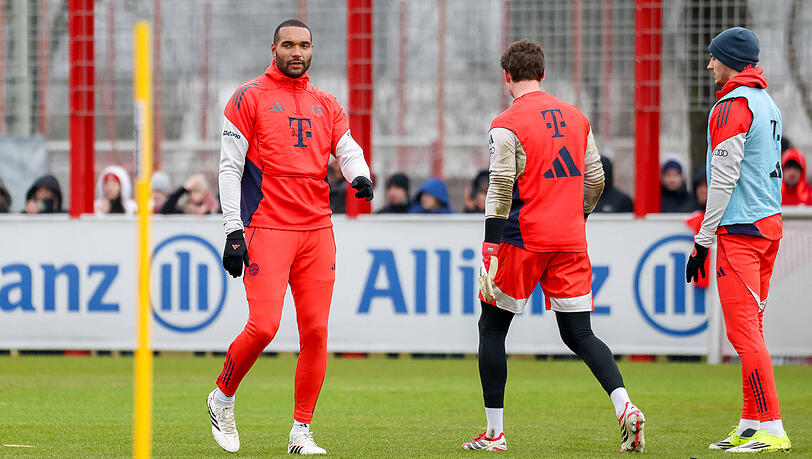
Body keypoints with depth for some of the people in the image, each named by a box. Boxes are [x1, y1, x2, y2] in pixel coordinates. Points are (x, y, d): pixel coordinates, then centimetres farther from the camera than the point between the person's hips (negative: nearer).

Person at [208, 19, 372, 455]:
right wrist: (233, 231, -10)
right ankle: (222, 398, 11)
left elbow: (347, 149, 7)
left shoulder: (326, 104, 16)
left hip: (317, 230, 5)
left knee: (316, 330, 0)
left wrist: (360, 176, -18)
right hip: (267, 230, -5)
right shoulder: (250, 97, 2)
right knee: (264, 325, -14)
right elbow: (230, 167, -2)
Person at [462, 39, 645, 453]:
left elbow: (500, 191, -14)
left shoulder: (506, 125, -7)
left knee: (493, 329, 9)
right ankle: (625, 407, -13)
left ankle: (494, 433, 9)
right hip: (570, 242, 5)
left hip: (523, 239, -5)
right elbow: (595, 180, 15)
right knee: (579, 334, 9)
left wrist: (491, 250, -14)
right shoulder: (576, 118, 11)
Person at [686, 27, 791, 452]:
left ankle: (771, 429, -15)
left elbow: (724, 178, -17)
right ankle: (751, 424, 15)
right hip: (770, 223, 10)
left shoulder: (732, 106, -12)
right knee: (749, 327, 14)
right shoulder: (767, 103, 17)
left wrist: (703, 240, -14)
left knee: (743, 329, -10)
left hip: (740, 228, -10)